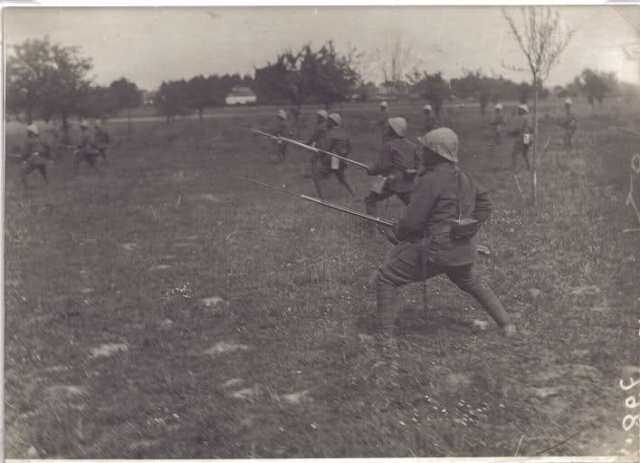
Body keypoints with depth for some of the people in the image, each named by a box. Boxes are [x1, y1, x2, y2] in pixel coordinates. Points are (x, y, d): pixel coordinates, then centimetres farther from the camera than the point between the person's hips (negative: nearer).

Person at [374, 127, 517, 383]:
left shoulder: (431, 180, -15)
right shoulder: (464, 179, 9)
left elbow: (412, 221, -15)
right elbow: (484, 203, 22)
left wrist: (399, 233, 4)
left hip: (435, 249, -8)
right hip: (464, 251, 8)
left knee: (386, 278, 1)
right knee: (473, 283, 37)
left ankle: (387, 342, -7)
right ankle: (506, 324, 41)